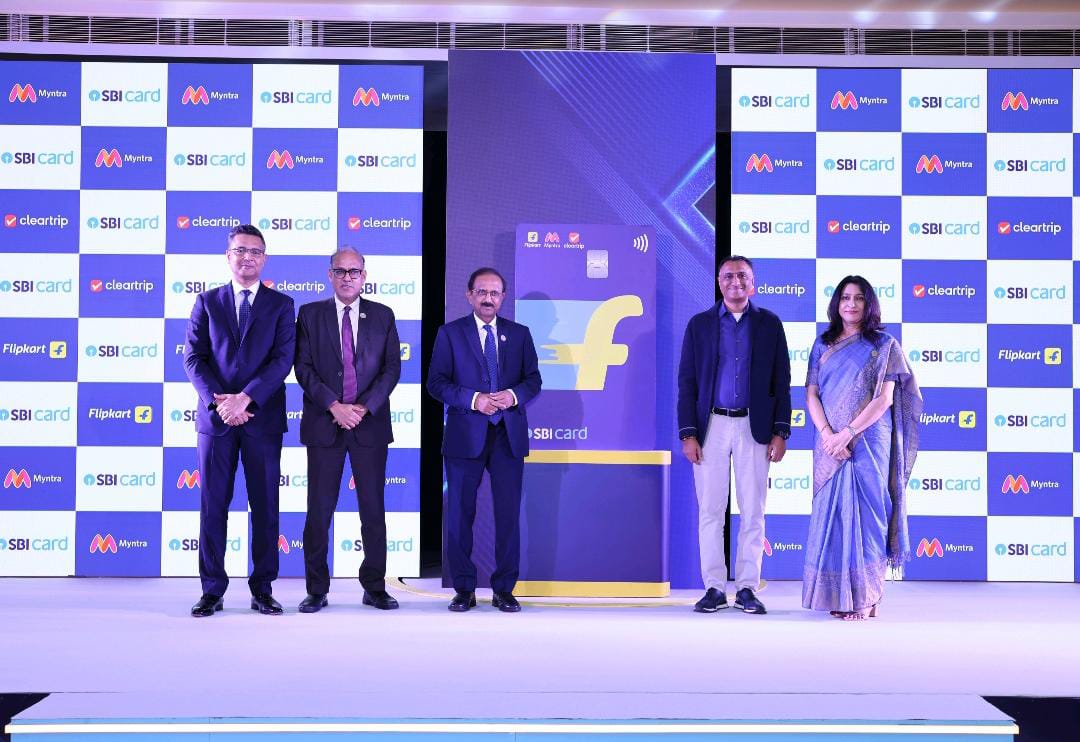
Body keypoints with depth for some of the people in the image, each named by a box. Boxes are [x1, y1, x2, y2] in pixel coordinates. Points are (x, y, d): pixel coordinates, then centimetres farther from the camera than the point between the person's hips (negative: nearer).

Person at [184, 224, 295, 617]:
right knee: (213, 504, 1)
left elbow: (283, 360, -4)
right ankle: (212, 589, 7)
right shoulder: (207, 302, 9)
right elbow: (193, 358, 2)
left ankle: (262, 589, 9)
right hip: (216, 418, 0)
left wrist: (245, 398, -15)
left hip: (263, 418, 0)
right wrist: (220, 402, -12)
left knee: (265, 505, 2)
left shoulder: (281, 305, 7)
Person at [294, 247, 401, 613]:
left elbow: (392, 367, 2)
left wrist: (364, 408, -10)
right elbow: (304, 367, -1)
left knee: (374, 508, 3)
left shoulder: (382, 316, 8)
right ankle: (317, 590, 8)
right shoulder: (310, 314, 6)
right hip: (324, 425, -1)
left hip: (370, 423, 1)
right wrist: (333, 406, -13)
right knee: (319, 510, 0)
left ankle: (375, 588, 11)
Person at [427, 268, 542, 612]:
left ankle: (504, 590, 10)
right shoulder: (450, 333, 3)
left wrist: (513, 396, -12)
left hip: (508, 435, 2)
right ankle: (464, 590, 12)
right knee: (460, 513, 2)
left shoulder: (519, 334, 10)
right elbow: (436, 383, -3)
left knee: (509, 513, 2)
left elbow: (533, 380, 9)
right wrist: (473, 400, -16)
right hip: (466, 435, -2)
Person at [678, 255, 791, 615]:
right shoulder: (700, 324, 5)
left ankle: (747, 588, 8)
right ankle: (714, 588, 8)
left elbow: (781, 381, 5)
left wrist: (781, 433, -2)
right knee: (710, 511, 1)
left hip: (754, 427, 0)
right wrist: (688, 434, -4)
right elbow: (687, 381, 3)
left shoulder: (769, 324, 6)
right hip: (711, 426, 0)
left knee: (753, 512, 2)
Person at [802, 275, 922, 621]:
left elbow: (884, 398, -7)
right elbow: (811, 395, 6)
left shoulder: (884, 346, 2)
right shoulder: (823, 345, 12)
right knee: (832, 512, 2)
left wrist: (847, 433, -15)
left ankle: (865, 597, -2)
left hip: (868, 443, -3)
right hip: (830, 445, 3)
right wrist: (828, 434, -11)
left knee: (864, 511, -4)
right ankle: (836, 595, 6)